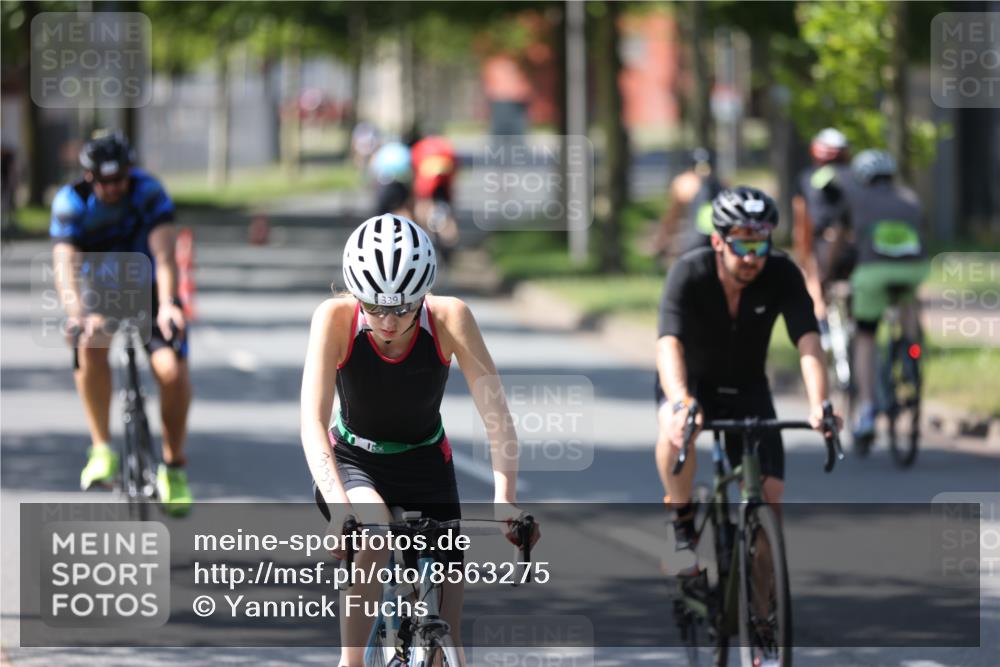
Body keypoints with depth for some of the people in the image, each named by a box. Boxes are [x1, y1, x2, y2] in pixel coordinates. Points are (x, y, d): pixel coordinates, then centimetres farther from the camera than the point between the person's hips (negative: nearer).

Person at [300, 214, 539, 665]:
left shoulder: (448, 318, -24)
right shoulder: (335, 318, -26)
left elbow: (495, 413, -28)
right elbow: (313, 422, -33)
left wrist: (505, 498, -43)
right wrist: (339, 506, -48)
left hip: (424, 465, 1)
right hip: (353, 463, -1)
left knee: (443, 625, -7)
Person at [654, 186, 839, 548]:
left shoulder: (782, 274, -22)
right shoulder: (689, 273, -28)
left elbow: (808, 343, -32)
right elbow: (669, 345, -41)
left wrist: (819, 406, -50)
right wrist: (680, 403, -60)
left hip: (746, 387, 2)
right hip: (691, 381, -2)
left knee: (770, 494, -12)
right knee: (676, 429, -37)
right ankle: (683, 521, -15)